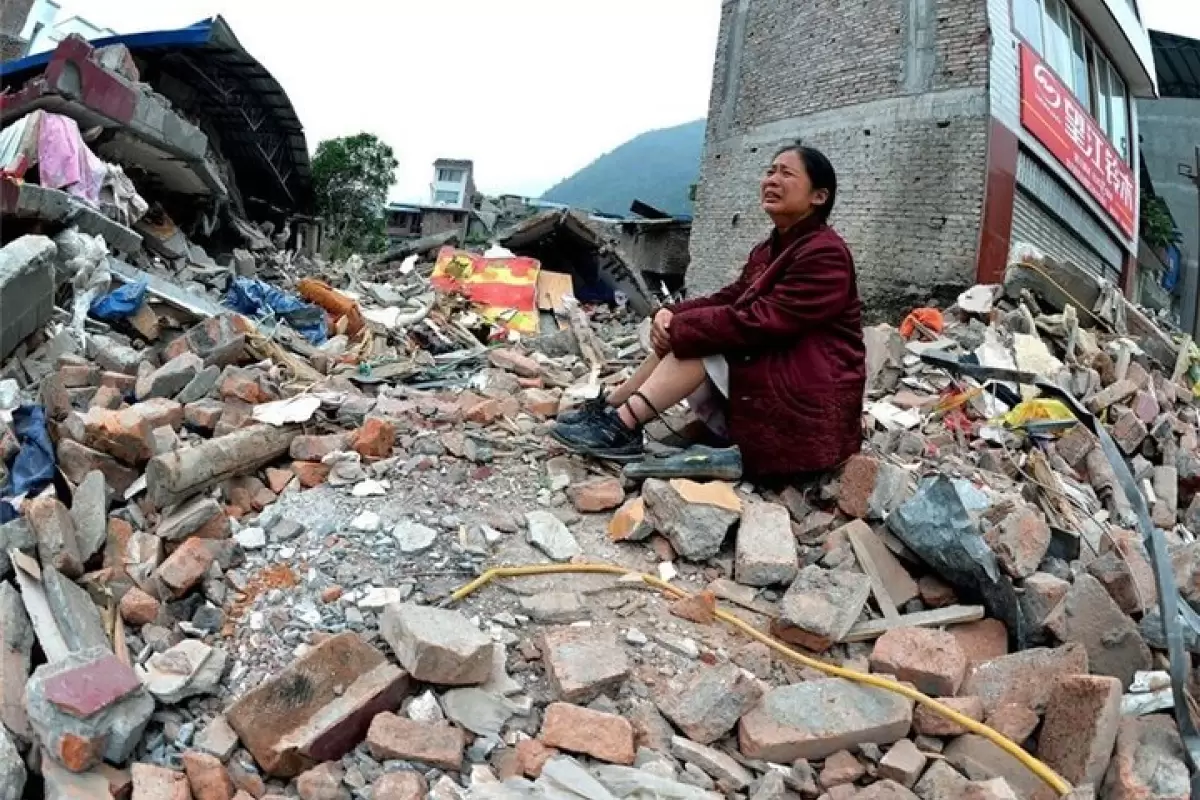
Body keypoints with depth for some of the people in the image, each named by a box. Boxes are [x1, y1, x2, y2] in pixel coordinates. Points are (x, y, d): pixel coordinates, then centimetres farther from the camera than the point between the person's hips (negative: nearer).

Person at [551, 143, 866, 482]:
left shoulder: (825, 255, -18)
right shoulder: (769, 250, 14)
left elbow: (760, 322, -26)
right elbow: (729, 300, 6)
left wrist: (679, 328, -21)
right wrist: (672, 315, -14)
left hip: (812, 400, -9)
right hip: (771, 376, 9)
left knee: (699, 340, -20)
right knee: (685, 338, -3)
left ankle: (622, 427, -22)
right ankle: (611, 408, -4)